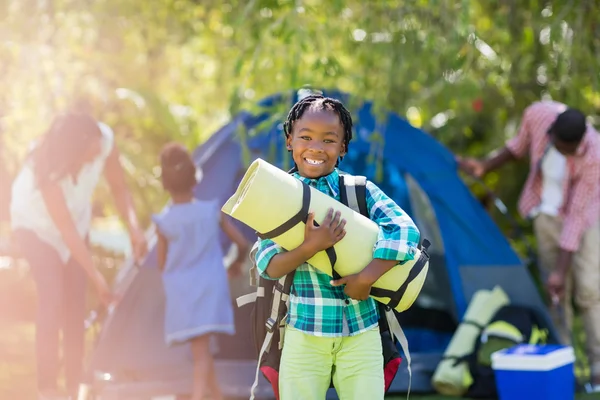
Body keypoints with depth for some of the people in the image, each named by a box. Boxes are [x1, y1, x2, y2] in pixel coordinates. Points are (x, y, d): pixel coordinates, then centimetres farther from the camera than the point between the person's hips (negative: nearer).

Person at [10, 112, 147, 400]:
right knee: (52, 299, -19)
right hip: (37, 224, -4)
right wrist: (96, 276, -32)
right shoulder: (49, 169, -39)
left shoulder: (105, 140, -28)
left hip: (78, 218, 4)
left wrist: (133, 226, -25)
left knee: (75, 302, -3)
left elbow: (118, 186, -10)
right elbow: (66, 230, -33)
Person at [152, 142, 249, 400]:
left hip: (181, 295, 0)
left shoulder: (164, 222, -6)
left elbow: (161, 264, 2)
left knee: (200, 351, 9)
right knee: (202, 352, 1)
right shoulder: (212, 212, -2)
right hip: (210, 290, 0)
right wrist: (237, 264, 23)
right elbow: (242, 244, 2)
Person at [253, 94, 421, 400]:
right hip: (304, 333, 0)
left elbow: (406, 231, -12)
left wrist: (366, 278, -20)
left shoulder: (361, 191, 1)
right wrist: (311, 247, -25)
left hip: (361, 332, 0)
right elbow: (268, 266, -8)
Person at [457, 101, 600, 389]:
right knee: (555, 293, 3)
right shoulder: (538, 115, -22)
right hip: (548, 214, 4)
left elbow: (577, 214, -30)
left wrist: (561, 270, -27)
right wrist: (486, 167, 1)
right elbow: (521, 144, 4)